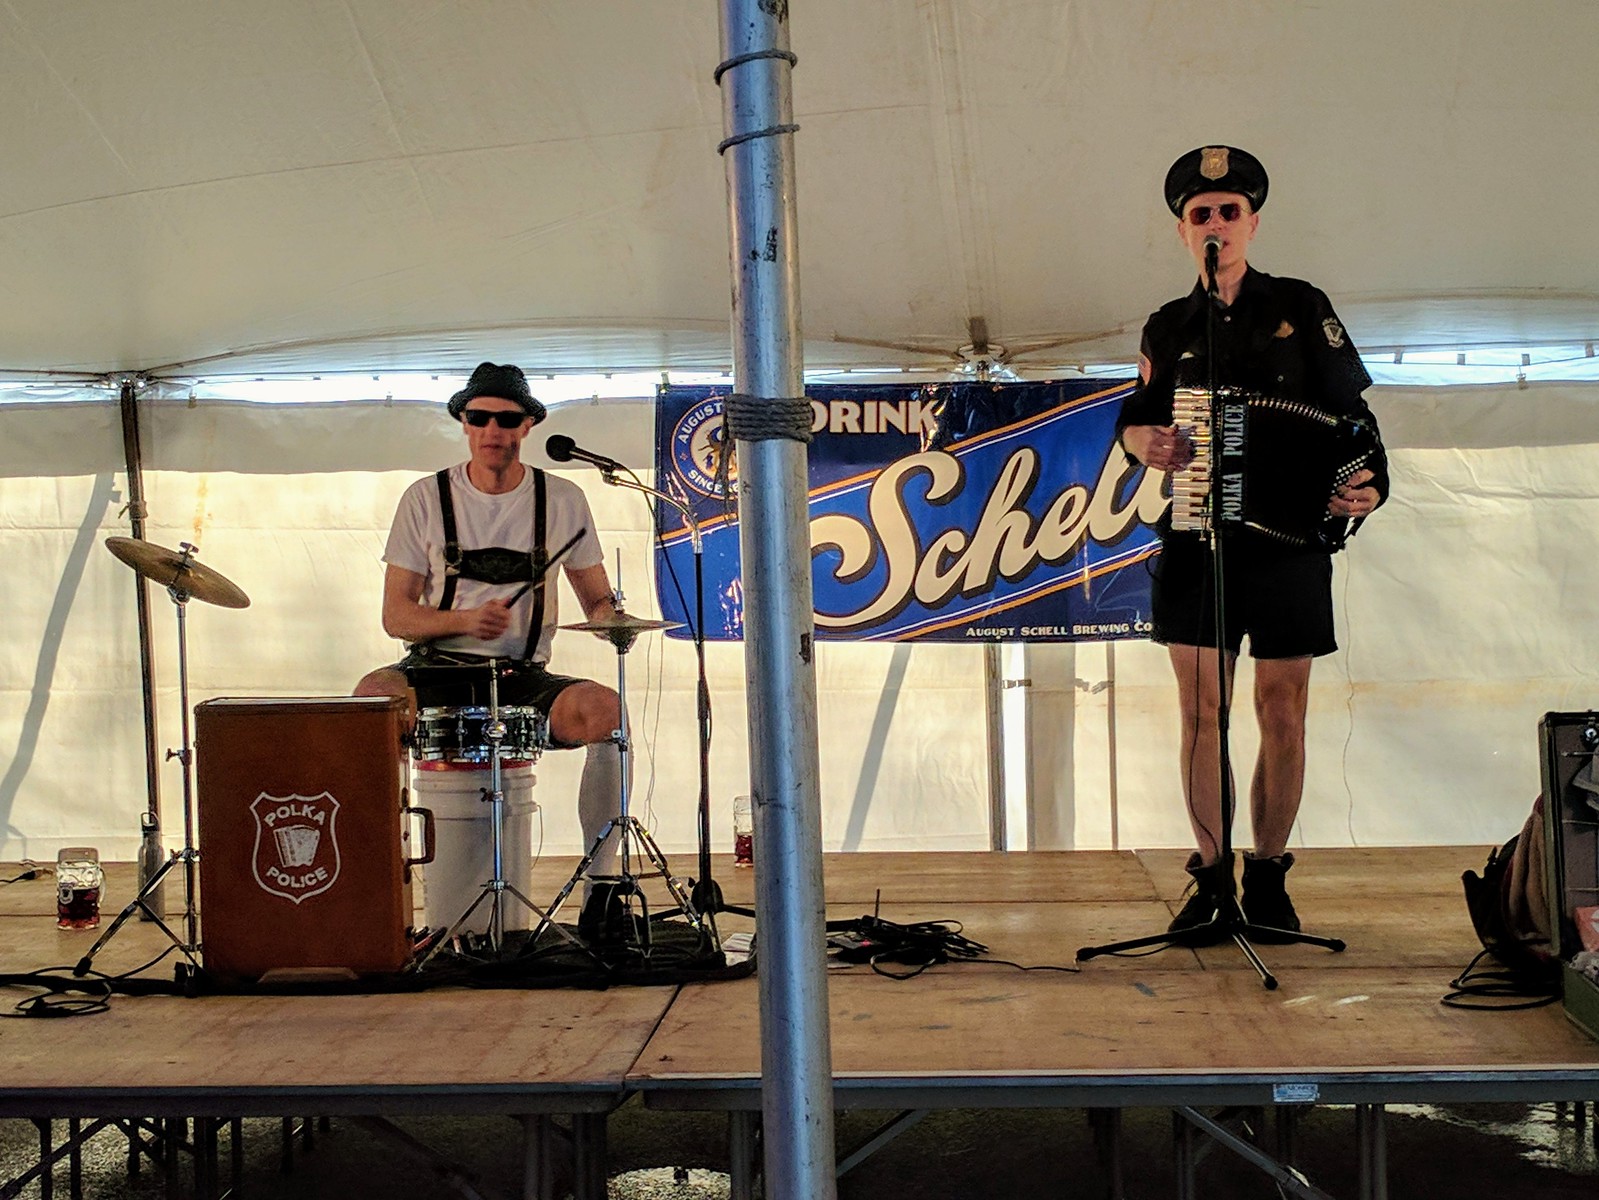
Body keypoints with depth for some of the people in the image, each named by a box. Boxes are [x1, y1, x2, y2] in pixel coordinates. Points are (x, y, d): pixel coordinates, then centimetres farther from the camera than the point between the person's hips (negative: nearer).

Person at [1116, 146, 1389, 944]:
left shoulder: (1302, 309, 6)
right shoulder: (1168, 328, 13)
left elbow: (1351, 413, 2)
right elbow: (1137, 418, 18)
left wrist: (1368, 483, -16)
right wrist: (1147, 443, -6)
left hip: (1290, 535, -1)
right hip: (1196, 539, 2)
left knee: (1283, 713, 2)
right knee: (1200, 712, 0)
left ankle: (1269, 876, 13)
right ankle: (1211, 877, 10)